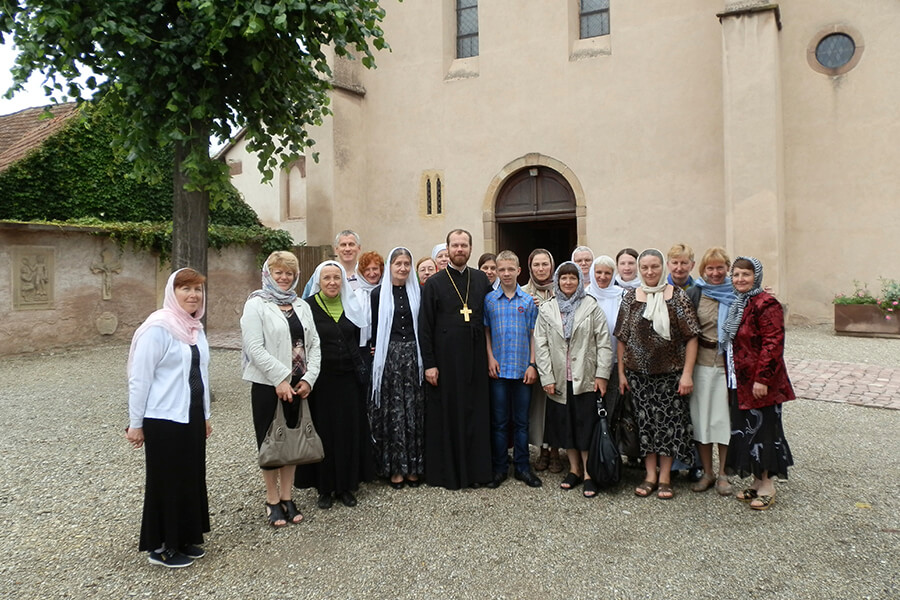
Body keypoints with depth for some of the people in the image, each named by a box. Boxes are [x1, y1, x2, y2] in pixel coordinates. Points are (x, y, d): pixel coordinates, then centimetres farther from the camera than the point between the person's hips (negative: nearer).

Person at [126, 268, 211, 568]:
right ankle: (161, 547, 22)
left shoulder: (196, 328, 8)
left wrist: (205, 414, 16)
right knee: (166, 481, 6)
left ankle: (184, 538, 30)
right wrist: (135, 424, -11)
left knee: (192, 477, 14)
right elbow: (139, 378, -14)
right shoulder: (158, 327, -16)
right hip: (164, 419, -7)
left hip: (192, 417, 7)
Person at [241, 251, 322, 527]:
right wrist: (281, 380, -18)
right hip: (268, 385, -5)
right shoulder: (256, 305, -5)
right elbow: (254, 348, -14)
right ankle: (273, 501, 18)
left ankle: (287, 498, 24)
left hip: (298, 385, 5)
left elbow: (314, 343, 8)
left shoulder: (301, 306, 11)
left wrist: (309, 378, -4)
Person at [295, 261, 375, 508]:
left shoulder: (351, 306, 7)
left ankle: (346, 485, 20)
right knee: (323, 432, 4)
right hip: (321, 380, -3)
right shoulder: (308, 307, -4)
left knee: (349, 431, 7)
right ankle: (324, 488, 18)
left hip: (348, 379, 3)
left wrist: (361, 371, 7)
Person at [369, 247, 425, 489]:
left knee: (414, 411, 4)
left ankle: (414, 467, 14)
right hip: (389, 356, -2)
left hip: (413, 356, 2)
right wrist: (376, 352, -7)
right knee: (392, 412, 1)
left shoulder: (417, 292, 8)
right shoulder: (378, 293, 2)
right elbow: (374, 327, 2)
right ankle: (395, 468, 10)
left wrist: (425, 359, 1)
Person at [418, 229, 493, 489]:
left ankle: (475, 469, 19)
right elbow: (425, 326, -3)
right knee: (446, 415, 4)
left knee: (476, 413, 7)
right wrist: (428, 363, -8)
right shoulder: (434, 284, -1)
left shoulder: (481, 280, 8)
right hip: (445, 359, -3)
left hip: (475, 358, 3)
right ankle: (447, 471, 15)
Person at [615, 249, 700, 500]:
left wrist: (687, 373, -10)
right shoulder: (631, 297, 3)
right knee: (645, 420, 7)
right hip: (639, 373, 2)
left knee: (669, 420, 3)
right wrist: (621, 373, 3)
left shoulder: (677, 296, -3)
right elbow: (622, 338, 6)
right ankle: (650, 475, 19)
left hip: (670, 372, -2)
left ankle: (665, 476, 17)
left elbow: (691, 337, -5)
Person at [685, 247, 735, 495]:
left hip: (729, 363, 0)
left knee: (725, 416, 6)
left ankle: (722, 473, 21)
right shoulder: (694, 294, 2)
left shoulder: (736, 294, 2)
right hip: (701, 363, 1)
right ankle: (707, 472, 20)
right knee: (701, 416, 6)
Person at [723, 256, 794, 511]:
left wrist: (762, 378, -22)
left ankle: (767, 486, 13)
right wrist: (731, 379, 16)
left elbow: (772, 344, -19)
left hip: (759, 382, -8)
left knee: (762, 428, 0)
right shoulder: (737, 304, 13)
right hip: (739, 381, 9)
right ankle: (757, 482, 25)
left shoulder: (766, 304, -14)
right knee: (746, 429, 13)